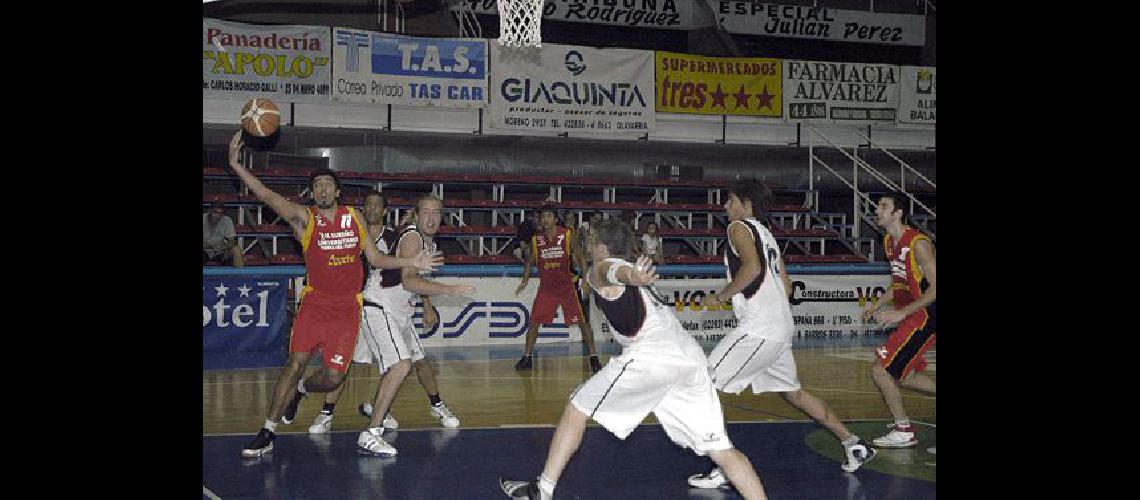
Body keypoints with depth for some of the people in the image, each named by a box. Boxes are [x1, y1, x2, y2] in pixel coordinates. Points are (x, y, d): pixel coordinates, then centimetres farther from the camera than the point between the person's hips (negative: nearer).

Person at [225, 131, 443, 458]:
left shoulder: (354, 217, 8)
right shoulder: (304, 218, -2)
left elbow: (375, 259, 15)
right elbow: (267, 196, -16)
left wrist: (411, 262, 3)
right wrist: (235, 164, -28)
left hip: (347, 308, 2)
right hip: (314, 303, -2)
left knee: (332, 377, -1)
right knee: (295, 363, -13)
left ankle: (301, 390, 35)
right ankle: (268, 434, -2)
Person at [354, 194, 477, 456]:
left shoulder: (428, 241, 9)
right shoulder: (412, 237, -22)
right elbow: (409, 281, -35)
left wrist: (427, 306, 29)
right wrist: (451, 289, -40)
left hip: (400, 312, 10)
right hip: (379, 308, -10)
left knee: (419, 359, 27)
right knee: (401, 365, -25)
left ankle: (437, 406, 54)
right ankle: (370, 434, -28)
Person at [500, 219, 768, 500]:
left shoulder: (601, 269, 8)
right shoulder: (637, 273, 30)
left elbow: (615, 271, -17)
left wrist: (630, 277, -39)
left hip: (651, 357, -6)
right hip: (691, 357, 7)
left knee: (576, 410, 11)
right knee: (720, 449, 5)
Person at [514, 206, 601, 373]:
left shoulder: (568, 235, -10)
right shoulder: (536, 240, -2)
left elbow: (580, 257, -5)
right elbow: (530, 261, 12)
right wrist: (525, 280, -1)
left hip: (566, 286, -2)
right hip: (546, 287, 3)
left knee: (582, 321, -4)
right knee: (534, 321, -1)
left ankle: (594, 357, 5)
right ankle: (527, 357, 12)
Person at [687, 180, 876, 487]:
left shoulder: (739, 228, -4)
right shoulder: (766, 234, 22)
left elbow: (752, 267, -23)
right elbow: (786, 286, 24)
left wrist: (720, 297, -13)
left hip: (759, 329, -9)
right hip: (782, 328, 10)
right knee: (792, 392, 25)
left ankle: (723, 471, -11)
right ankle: (854, 444, 29)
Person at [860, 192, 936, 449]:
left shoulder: (918, 244, -20)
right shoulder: (890, 242, 8)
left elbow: (935, 288, -23)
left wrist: (901, 313, -26)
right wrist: (878, 304, 9)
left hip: (925, 317, -10)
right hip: (912, 317, 10)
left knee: (881, 370, -11)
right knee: (904, 376, 18)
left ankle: (904, 432, 1)